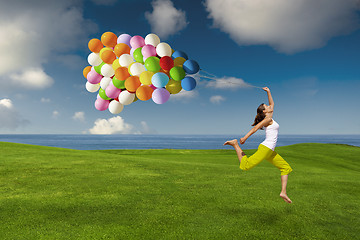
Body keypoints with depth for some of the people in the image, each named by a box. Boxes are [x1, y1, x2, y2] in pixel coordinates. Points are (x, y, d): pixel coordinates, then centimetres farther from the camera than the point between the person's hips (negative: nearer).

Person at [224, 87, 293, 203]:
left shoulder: (269, 118, 20)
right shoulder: (268, 119, -5)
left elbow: (272, 103, 31)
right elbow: (255, 128, -16)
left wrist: (268, 92, 31)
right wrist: (245, 138, -25)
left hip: (270, 152, 9)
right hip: (265, 148, -9)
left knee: (286, 168, 11)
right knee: (245, 166, -19)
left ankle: (283, 192, 9)